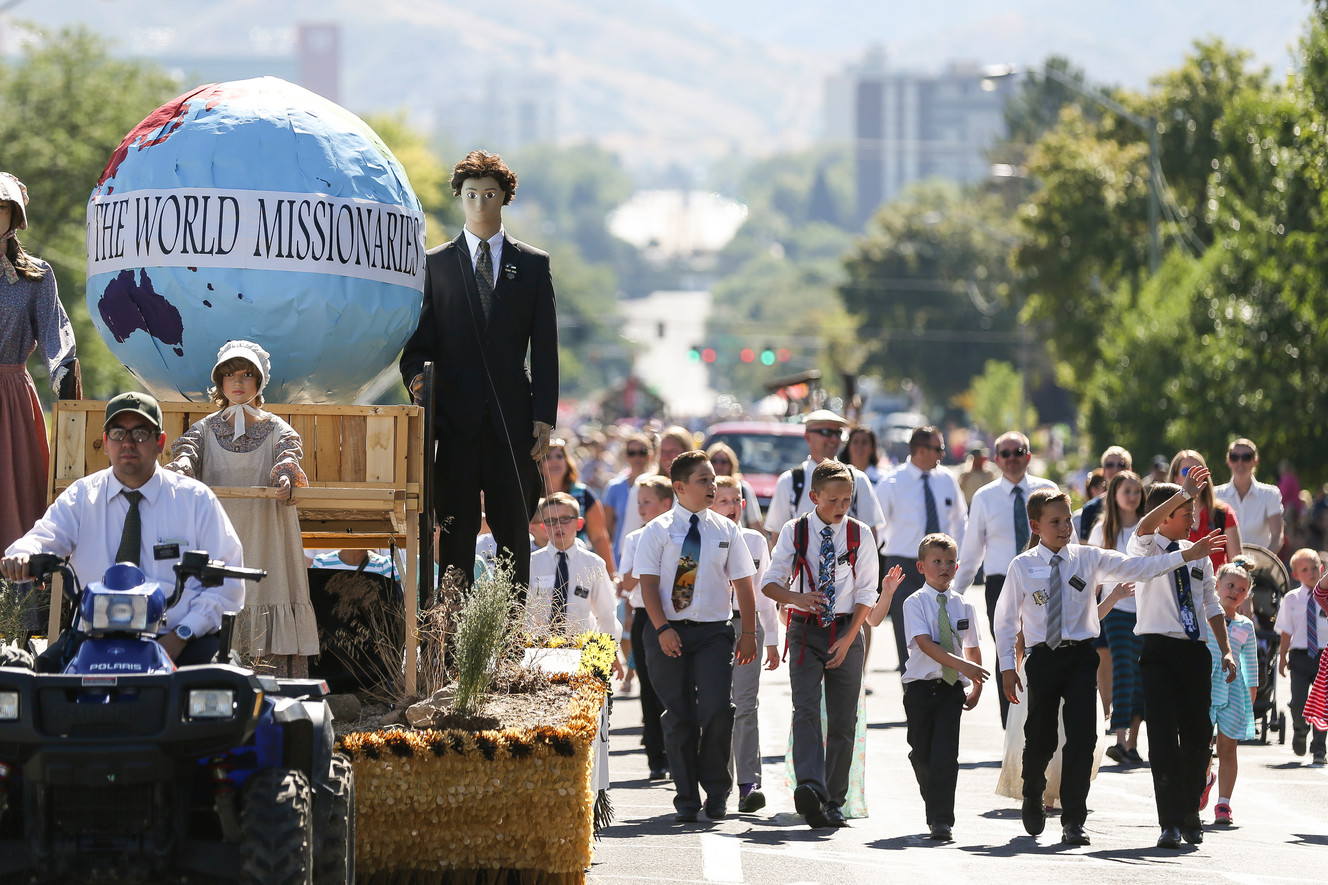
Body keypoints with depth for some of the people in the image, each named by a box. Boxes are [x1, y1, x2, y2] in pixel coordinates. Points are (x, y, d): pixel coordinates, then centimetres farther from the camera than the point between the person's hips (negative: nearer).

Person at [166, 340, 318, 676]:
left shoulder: (277, 429, 11)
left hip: (265, 532, -1)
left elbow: (289, 454, -8)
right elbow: (187, 451, -4)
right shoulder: (206, 429, 14)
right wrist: (179, 469, -28)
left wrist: (286, 474, -32)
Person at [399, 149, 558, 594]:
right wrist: (416, 376, -12)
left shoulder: (534, 265, 11)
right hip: (457, 418, 0)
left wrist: (544, 416, -1)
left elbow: (545, 347, 7)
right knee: (456, 531, -2)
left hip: (513, 418, 0)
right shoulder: (436, 263, 11)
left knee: (514, 532, 1)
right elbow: (421, 337, 10)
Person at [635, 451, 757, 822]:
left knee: (717, 710, -12)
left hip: (714, 630, 1)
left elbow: (742, 583, 10)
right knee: (679, 717, 1)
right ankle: (686, 798, 10)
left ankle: (716, 793, 6)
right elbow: (648, 584, -2)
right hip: (669, 632, -1)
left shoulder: (726, 530, 7)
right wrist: (662, 629, -13)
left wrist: (749, 633, 5)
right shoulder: (658, 531, 1)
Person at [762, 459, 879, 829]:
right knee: (806, 708, -18)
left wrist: (848, 639, -9)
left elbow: (866, 593, 1)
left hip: (846, 632, 1)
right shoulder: (794, 532, 1)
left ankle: (833, 802, 9)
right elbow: (771, 582, 3)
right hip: (805, 631, -1)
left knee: (843, 719, 2)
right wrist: (795, 597, -19)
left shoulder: (860, 534, 2)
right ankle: (810, 788, -34)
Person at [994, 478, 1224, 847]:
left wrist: (1186, 555, -10)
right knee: (1040, 737, 9)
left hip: (1081, 656, 1)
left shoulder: (1088, 559, 2)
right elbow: (1005, 618, 5)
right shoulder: (1022, 567, -1)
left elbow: (1136, 567, -2)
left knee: (1082, 737, -9)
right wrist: (1007, 666, 3)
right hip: (1042, 658, -1)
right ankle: (1033, 800, 39)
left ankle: (1073, 820, -4)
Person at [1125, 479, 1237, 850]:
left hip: (1196, 651, 5)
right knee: (1163, 736, -10)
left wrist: (1225, 649, 10)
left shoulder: (1198, 553, 16)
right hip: (1160, 651, -5)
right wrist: (1184, 493, -32)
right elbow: (1145, 528, -24)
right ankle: (1171, 823, -10)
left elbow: (1212, 605, 19)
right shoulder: (1146, 548, 0)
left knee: (1198, 735, 6)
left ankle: (1190, 814, 23)